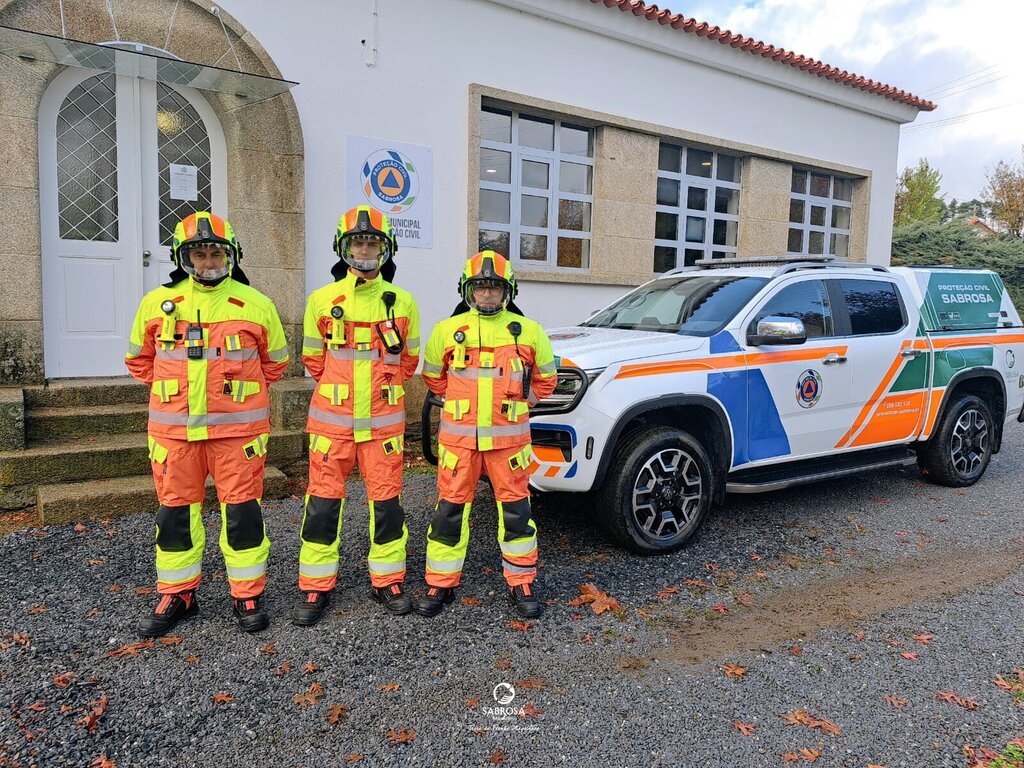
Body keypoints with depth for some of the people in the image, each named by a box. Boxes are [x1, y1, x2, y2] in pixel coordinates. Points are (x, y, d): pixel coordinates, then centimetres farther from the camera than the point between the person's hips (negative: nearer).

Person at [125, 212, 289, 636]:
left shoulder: (256, 304, 0)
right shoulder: (157, 302, 4)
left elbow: (275, 360, 12)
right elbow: (139, 358, 17)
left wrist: (239, 390, 6)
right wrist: (174, 389, 8)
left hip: (237, 427, -2)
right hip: (174, 428, 2)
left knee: (241, 509, 2)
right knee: (176, 510, 10)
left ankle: (248, 595, 17)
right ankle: (176, 595, 27)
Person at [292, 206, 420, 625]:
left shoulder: (402, 302, 2)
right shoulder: (322, 300, 1)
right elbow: (313, 359, 11)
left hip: (383, 421, 0)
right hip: (332, 419, 0)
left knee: (386, 501, 7)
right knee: (323, 502, 4)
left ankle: (387, 581, 23)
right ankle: (316, 587, 19)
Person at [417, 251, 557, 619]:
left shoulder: (528, 331, 1)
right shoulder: (447, 330, 3)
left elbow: (545, 379, 12)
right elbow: (433, 376, 17)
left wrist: (515, 402, 8)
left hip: (508, 438, 0)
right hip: (458, 436, 1)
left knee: (515, 510, 6)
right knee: (450, 510, 6)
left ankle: (522, 584, 22)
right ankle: (440, 584, 21)